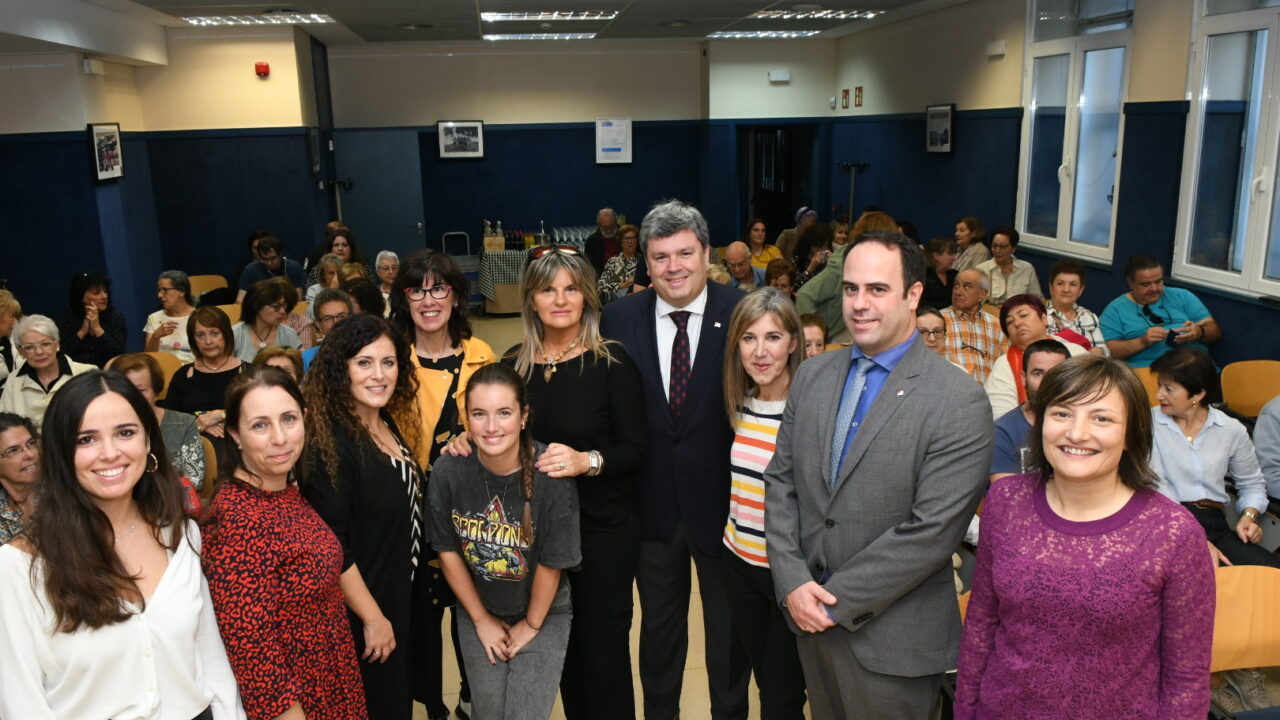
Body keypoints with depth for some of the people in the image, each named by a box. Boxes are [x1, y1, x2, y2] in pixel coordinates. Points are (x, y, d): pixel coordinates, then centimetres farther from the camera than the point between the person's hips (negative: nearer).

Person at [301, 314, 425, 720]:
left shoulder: (390, 423, 0)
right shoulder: (331, 442, -25)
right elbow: (332, 546, -24)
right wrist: (372, 617, -19)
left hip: (403, 595, 8)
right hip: (364, 609, -8)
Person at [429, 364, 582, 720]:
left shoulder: (551, 475, -28)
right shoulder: (448, 471, -19)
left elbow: (551, 563, -17)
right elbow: (448, 550, -6)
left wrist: (532, 625, -5)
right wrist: (481, 619, 1)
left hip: (543, 613, -2)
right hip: (478, 613, 2)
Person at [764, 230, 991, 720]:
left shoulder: (958, 401, -15)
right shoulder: (812, 375, 3)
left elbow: (933, 531, -19)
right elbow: (781, 481, 4)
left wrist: (838, 601, -16)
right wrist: (792, 582, -8)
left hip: (892, 637, -4)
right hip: (812, 618, 5)